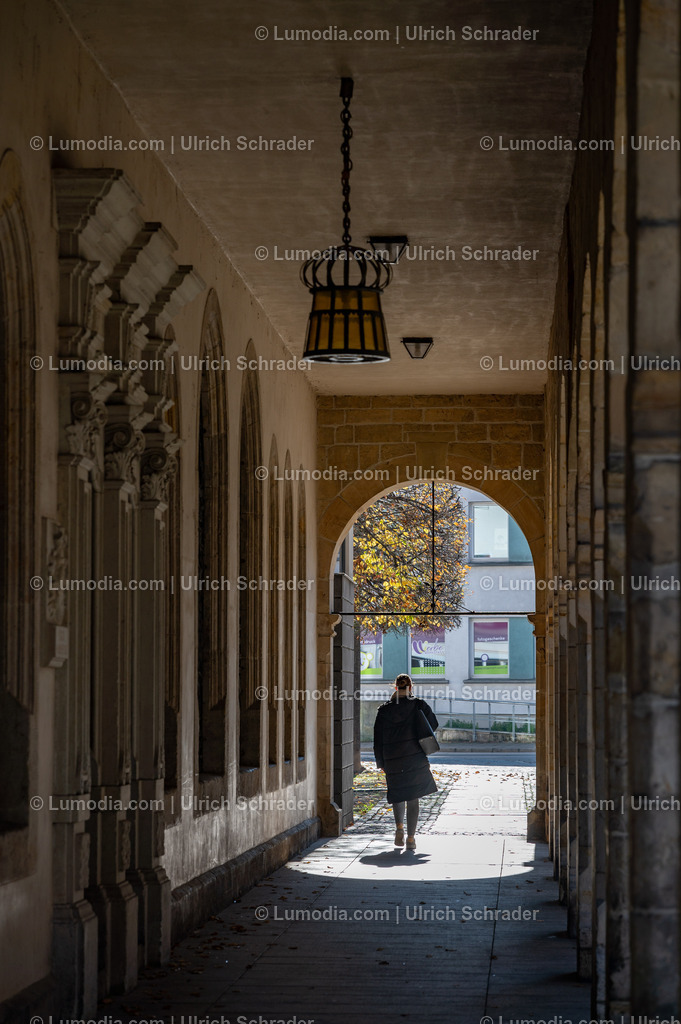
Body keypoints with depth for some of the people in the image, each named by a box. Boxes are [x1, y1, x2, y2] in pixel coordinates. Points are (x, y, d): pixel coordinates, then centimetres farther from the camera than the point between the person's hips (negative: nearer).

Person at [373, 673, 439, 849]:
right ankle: (411, 838, 0)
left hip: (393, 761, 1)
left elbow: (378, 739, 2)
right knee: (413, 798, 5)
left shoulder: (384, 710, -1)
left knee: (397, 794, 21)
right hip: (416, 759, -1)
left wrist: (381, 762, 11)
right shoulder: (419, 706, -4)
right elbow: (433, 724, 11)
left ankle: (399, 827, 1)